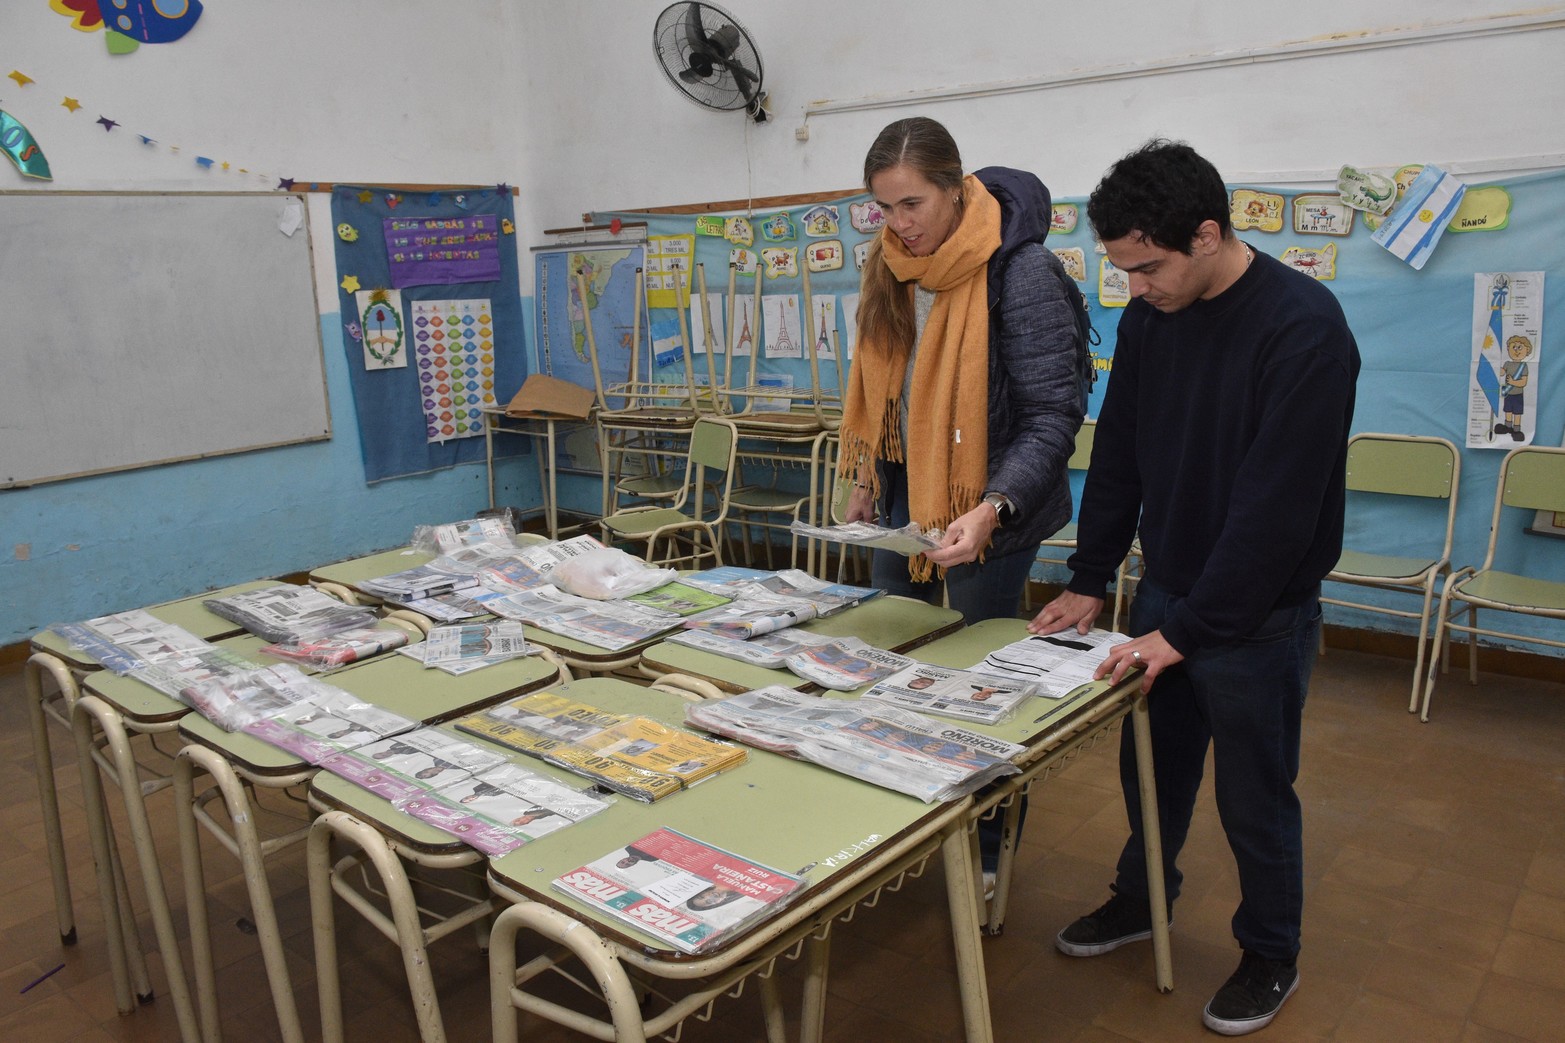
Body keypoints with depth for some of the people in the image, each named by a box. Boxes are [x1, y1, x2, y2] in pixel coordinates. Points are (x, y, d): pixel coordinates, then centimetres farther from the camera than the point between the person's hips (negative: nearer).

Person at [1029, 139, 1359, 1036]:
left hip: (1258, 616, -5)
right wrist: (1090, 581, 5)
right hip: (1165, 591, 6)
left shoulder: (1304, 326, -21)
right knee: (1151, 765, 18)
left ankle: (1272, 957, 34)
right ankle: (1141, 901, 43)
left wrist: (1192, 629, -20)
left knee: (1254, 796, 10)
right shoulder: (1149, 318, -1)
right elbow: (1117, 455, 7)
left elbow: (1276, 505, -24)